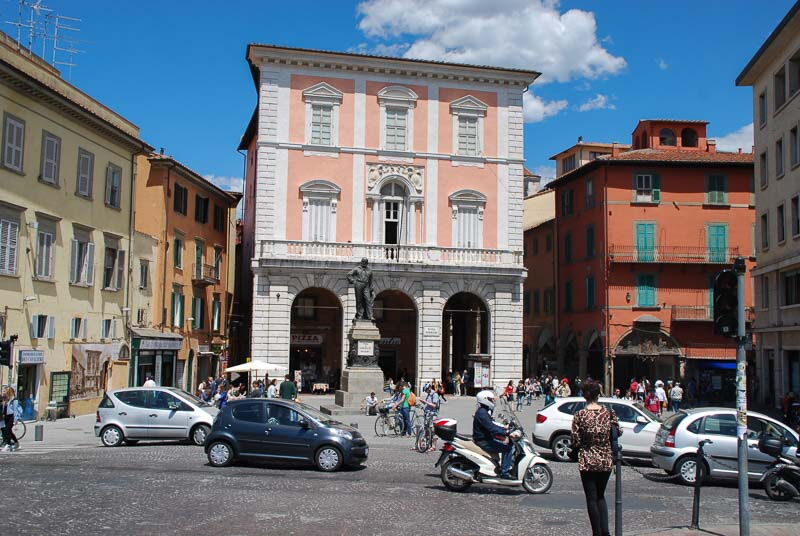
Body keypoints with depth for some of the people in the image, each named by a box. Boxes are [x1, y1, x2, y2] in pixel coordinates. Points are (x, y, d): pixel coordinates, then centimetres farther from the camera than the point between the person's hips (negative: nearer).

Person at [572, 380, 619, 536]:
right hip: (606, 461, 3)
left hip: (588, 462, -3)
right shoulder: (608, 413, -4)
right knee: (601, 496, 19)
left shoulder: (579, 416, -11)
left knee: (592, 498, 8)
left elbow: (575, 442, -10)